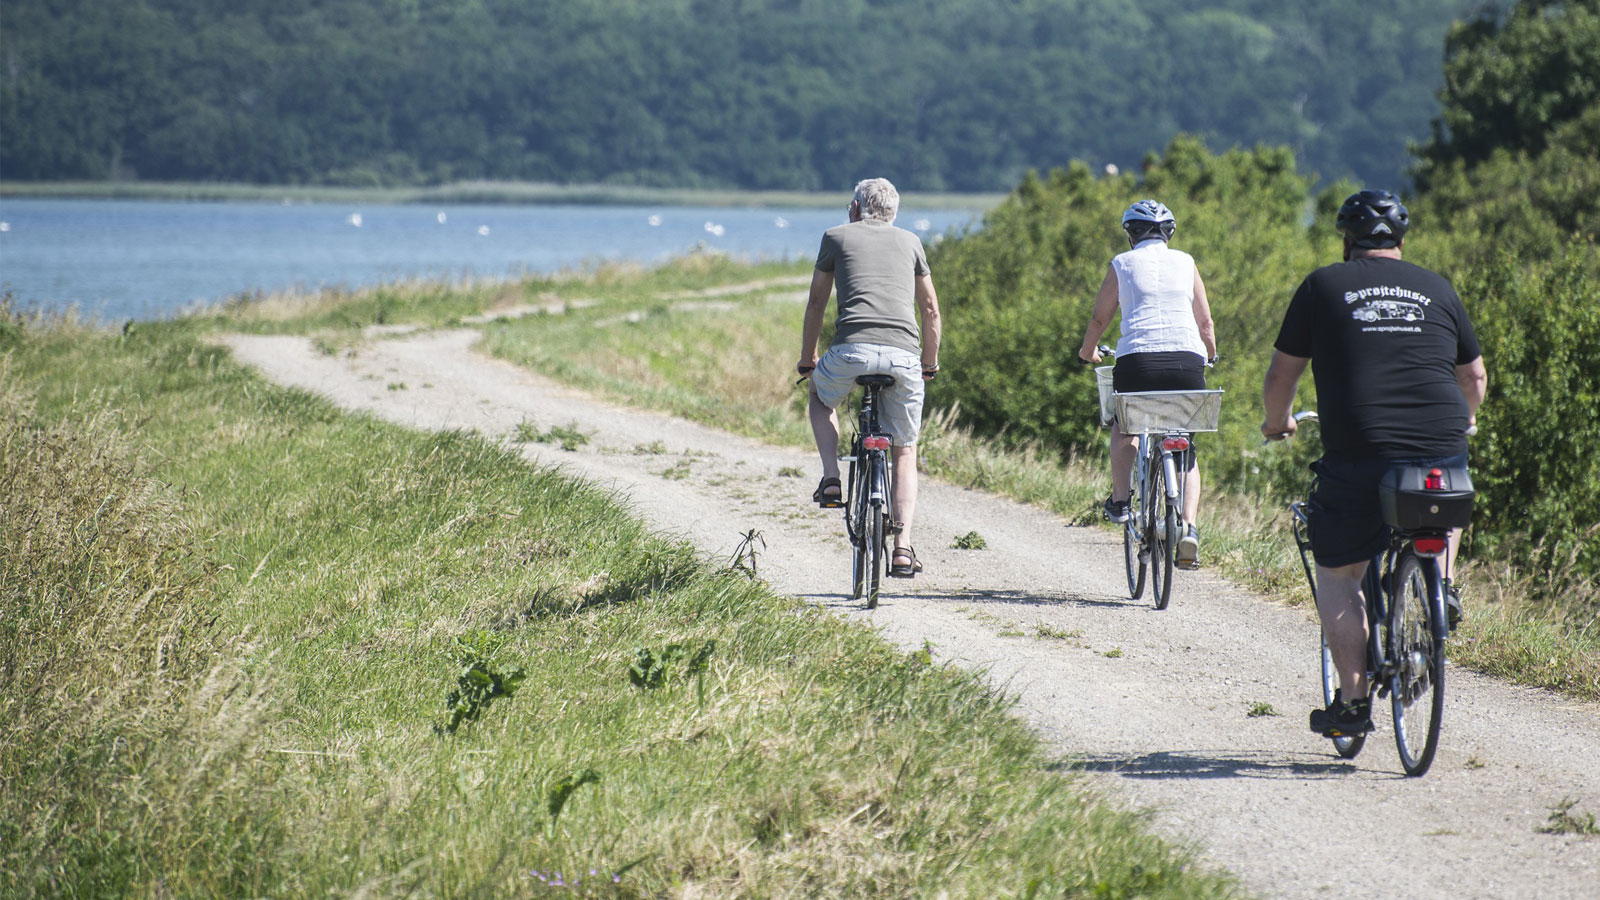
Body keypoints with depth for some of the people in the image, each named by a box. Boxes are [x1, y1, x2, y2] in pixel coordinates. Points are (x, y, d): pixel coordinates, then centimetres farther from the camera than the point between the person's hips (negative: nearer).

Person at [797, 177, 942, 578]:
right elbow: (931, 309, 25)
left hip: (852, 349, -1)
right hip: (904, 356, 2)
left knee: (821, 398, 32)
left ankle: (831, 480, 11)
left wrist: (807, 361, 32)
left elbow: (816, 304, 21)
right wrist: (930, 364, 37)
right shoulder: (910, 241, 24)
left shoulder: (837, 236, 18)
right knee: (905, 452, 14)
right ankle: (903, 547, 0)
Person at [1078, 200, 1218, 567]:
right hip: (1187, 359, 1)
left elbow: (1099, 317, 16)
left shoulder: (1122, 264, 11)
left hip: (1138, 358, -1)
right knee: (1186, 448, 13)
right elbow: (1206, 322, 20)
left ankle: (1120, 500, 17)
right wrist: (1210, 356, 39)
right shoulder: (1186, 263, 16)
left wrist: (1088, 351, 35)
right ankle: (1189, 527, -5)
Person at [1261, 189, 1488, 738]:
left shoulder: (1322, 286, 8)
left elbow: (1281, 373, 11)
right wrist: (1462, 420, 46)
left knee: (1337, 576, 12)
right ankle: (1439, 584, 20)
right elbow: (1475, 376, 25)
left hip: (1359, 457, -3)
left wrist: (1277, 423, 31)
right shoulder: (1437, 289, 15)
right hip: (1442, 454, 3)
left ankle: (1353, 701, 5)